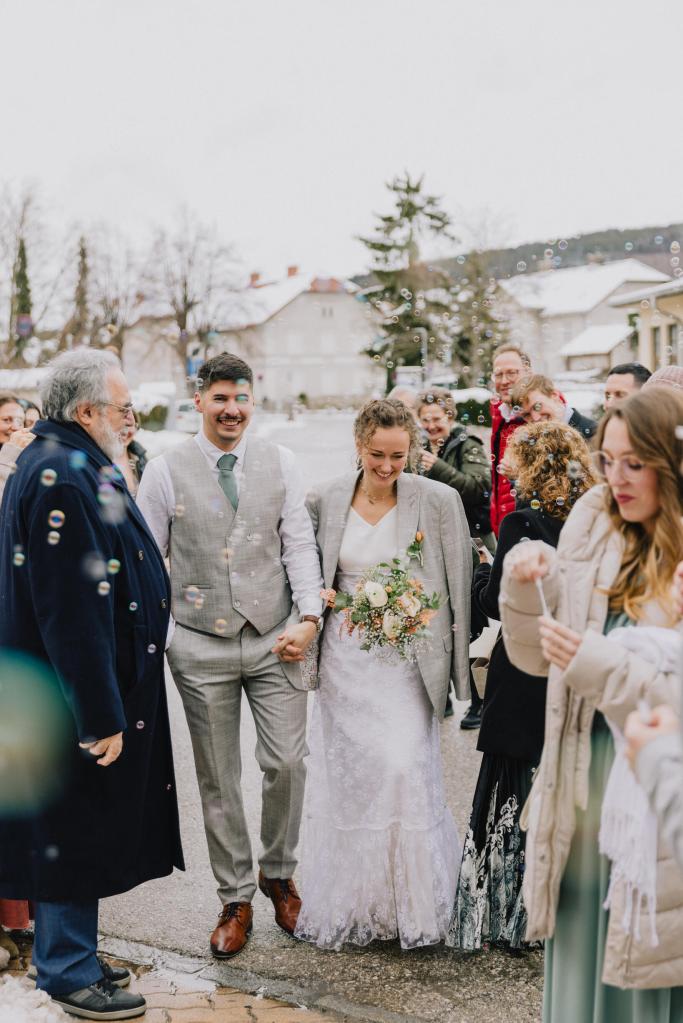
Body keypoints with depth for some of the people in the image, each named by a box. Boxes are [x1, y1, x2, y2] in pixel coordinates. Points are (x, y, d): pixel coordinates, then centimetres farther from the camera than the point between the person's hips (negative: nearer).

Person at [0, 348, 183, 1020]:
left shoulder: (71, 467, 11)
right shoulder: (60, 478, -22)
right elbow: (71, 610, -26)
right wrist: (100, 715, -23)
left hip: (106, 683, 10)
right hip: (75, 695, -10)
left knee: (81, 832, 19)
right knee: (76, 831, 3)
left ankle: (68, 956, 33)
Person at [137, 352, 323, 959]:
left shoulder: (280, 463, 2)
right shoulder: (165, 471, -2)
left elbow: (300, 545, 1)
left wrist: (308, 617, -10)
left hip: (276, 641, 1)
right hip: (202, 647, -1)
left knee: (288, 763, 0)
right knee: (218, 780, 9)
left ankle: (278, 874, 28)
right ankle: (235, 898, 26)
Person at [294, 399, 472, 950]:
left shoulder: (439, 501, -7)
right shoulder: (325, 500, 1)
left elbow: (459, 587, -3)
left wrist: (452, 662, -6)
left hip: (406, 658, -3)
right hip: (344, 656, 3)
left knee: (406, 769, -10)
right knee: (345, 777, 7)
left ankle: (412, 901, 10)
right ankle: (348, 901, 23)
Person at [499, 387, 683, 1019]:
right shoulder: (590, 528, 2)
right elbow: (536, 658, 7)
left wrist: (601, 666, -22)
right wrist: (522, 589, -10)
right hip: (579, 790, 4)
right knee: (576, 964, 16)